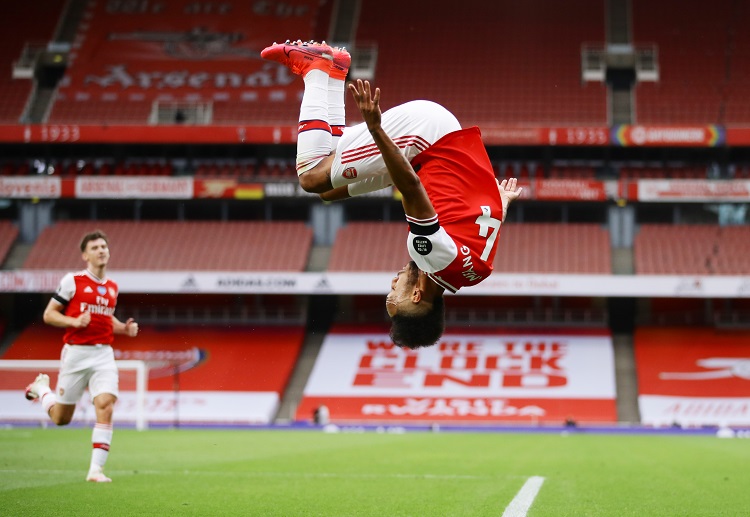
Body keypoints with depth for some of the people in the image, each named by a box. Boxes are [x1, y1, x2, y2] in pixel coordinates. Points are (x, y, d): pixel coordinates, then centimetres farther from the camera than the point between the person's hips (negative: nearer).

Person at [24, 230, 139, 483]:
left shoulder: (112, 287, 11)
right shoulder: (72, 281, -5)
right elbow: (49, 314, -3)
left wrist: (125, 328, 8)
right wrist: (75, 321, -20)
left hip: (104, 355, 3)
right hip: (76, 353, -3)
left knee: (105, 405, -17)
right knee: (61, 418, 7)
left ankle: (96, 469, -11)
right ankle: (41, 387, 40)